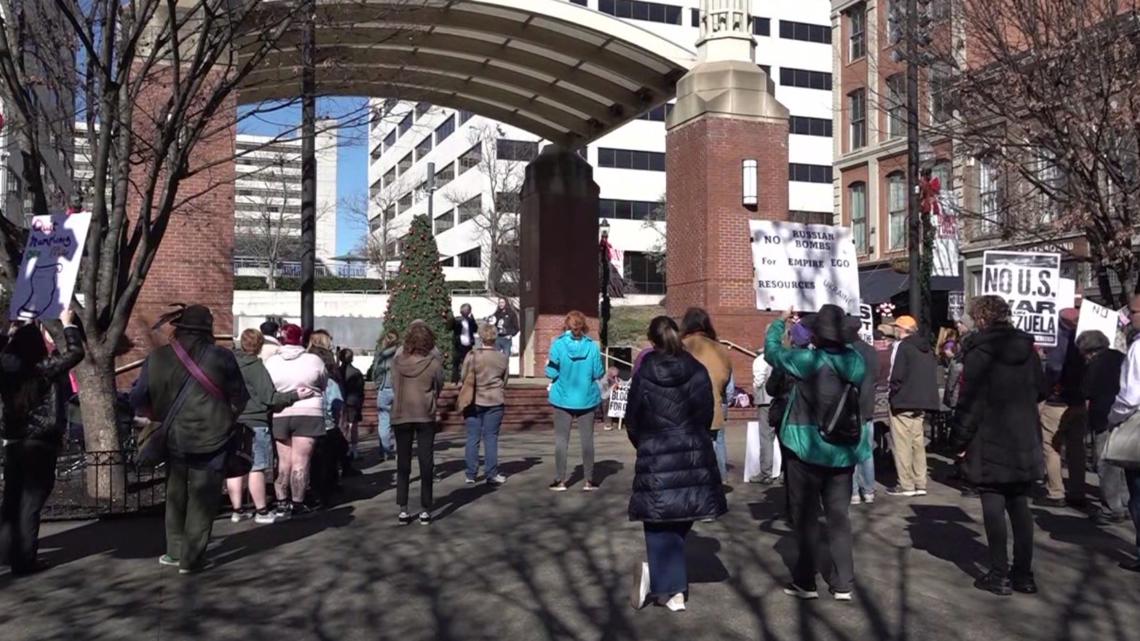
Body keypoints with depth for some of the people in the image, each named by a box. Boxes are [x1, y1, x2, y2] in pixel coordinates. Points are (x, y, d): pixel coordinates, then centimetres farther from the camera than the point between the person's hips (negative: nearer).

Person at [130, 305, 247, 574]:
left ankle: (175, 551, 27)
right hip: (211, 439, -3)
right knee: (202, 499, 5)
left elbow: (138, 400, 1)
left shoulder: (157, 358, -3)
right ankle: (192, 558, 7)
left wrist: (160, 418, 16)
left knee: (176, 495, 19)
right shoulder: (221, 358, -10)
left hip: (173, 439, 3)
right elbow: (239, 398, -3)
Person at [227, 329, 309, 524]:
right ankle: (262, 511, 5)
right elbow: (269, 397, -14)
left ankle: (237, 510, 14)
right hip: (254, 423, -7)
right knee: (256, 468, -1)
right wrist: (296, 395, -10)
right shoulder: (255, 366, -12)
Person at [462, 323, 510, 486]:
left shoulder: (472, 356, -8)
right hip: (495, 402, 1)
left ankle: (471, 475, 11)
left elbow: (465, 379, -2)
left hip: (474, 402, -1)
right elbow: (505, 380, 7)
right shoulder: (502, 357, -1)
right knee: (491, 438, 5)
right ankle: (491, 475, 6)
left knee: (473, 438, 6)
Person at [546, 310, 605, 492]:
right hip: (586, 400, 1)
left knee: (561, 440, 9)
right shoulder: (592, 346, -9)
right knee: (587, 439, 10)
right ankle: (589, 481, 14)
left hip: (563, 399, -1)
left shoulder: (558, 344, -12)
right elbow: (599, 373, -6)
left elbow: (551, 373, -12)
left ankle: (560, 481, 11)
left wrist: (548, 364, 8)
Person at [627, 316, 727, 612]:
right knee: (680, 522, 11)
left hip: (655, 458, -2)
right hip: (694, 456, 2)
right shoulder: (697, 372, -1)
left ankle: (669, 587, -2)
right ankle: (667, 582, 7)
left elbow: (632, 421, 1)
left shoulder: (643, 375, -6)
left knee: (660, 526, 6)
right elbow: (706, 416, 5)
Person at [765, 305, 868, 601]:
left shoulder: (808, 361, -18)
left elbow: (772, 350, -3)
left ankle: (805, 582, 15)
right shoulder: (855, 362, -6)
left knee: (806, 516, 8)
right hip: (843, 451, 4)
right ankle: (843, 584, 15)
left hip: (807, 449, -4)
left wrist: (780, 322, 14)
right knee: (839, 516, 12)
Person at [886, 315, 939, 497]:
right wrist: (925, 395, 14)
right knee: (918, 443, 13)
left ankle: (906, 485, -1)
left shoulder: (902, 346, -11)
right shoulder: (926, 348, 13)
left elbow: (897, 375, -18)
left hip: (903, 402, -8)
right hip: (922, 404, 8)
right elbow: (933, 375, 13)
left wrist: (894, 393, -3)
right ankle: (920, 484, 14)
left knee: (902, 445, -2)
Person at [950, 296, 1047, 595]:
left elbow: (969, 401, -15)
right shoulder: (1028, 348, 6)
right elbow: (1040, 390, 15)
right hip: (1024, 442, 6)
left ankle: (1000, 575, 3)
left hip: (989, 443, -6)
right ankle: (1024, 574, 16)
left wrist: (959, 440, -9)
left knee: (994, 506, 0)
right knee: (1019, 505, 12)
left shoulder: (978, 352, -12)